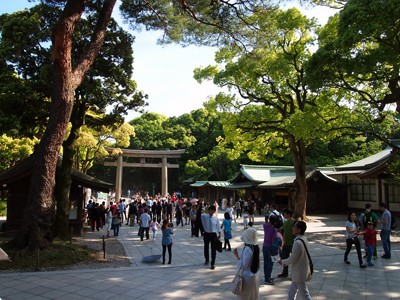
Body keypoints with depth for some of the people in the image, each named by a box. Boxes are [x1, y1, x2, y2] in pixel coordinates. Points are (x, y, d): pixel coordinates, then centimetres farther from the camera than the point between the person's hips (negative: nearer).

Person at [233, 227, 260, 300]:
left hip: (247, 277, -8)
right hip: (254, 276, 8)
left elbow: (244, 265, -22)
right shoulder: (255, 247, 1)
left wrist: (237, 256, -16)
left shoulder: (247, 249, -24)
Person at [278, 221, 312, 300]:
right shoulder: (303, 239, 3)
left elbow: (293, 259, -21)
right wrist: (285, 262, 13)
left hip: (299, 273, -9)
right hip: (301, 271, 9)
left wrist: (283, 262, -4)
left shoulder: (298, 242, -26)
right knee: (291, 293, 21)